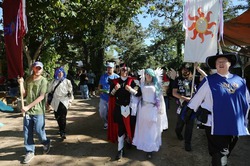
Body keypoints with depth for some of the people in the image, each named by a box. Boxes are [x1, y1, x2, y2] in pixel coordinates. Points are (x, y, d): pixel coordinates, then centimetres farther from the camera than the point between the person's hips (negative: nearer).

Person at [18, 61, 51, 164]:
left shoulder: (43, 80, -8)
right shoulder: (28, 80, 8)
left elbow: (41, 97, -13)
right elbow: (23, 94, 6)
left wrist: (28, 106, -15)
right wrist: (21, 84, -9)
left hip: (38, 111, -4)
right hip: (27, 111, 4)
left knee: (39, 131, 2)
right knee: (27, 132, 7)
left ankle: (46, 143, 32)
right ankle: (30, 152, 23)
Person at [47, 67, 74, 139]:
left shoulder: (67, 81, 5)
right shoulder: (53, 82, 13)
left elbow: (70, 92, 4)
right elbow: (49, 91, 16)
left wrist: (70, 100, 0)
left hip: (64, 101, -3)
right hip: (56, 102, 4)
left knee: (62, 117, -10)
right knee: (57, 117, 7)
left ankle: (63, 132, -3)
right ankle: (61, 130, 26)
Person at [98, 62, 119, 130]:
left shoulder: (116, 77, -3)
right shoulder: (103, 76, 6)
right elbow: (99, 85, 12)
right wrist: (100, 90, -9)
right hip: (103, 98, 3)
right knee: (102, 113, 10)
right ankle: (106, 122, 35)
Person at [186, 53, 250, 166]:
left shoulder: (240, 81, 5)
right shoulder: (209, 81, -8)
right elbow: (197, 98, -4)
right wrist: (189, 112, -1)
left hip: (235, 125, 5)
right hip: (216, 125, -5)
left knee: (226, 153, 21)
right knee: (220, 156, 1)